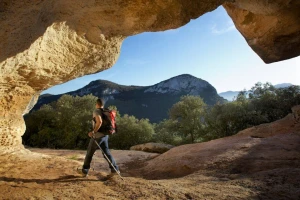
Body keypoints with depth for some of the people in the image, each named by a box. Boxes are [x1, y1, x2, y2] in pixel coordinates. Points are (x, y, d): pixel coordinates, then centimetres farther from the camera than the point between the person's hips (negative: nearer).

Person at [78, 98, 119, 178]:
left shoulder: (96, 111, -12)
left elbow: (99, 122, -29)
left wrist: (93, 132, -22)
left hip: (98, 136, -7)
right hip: (105, 135, 7)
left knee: (89, 153, 9)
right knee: (106, 153, 9)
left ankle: (84, 171, 23)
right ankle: (114, 169, 4)